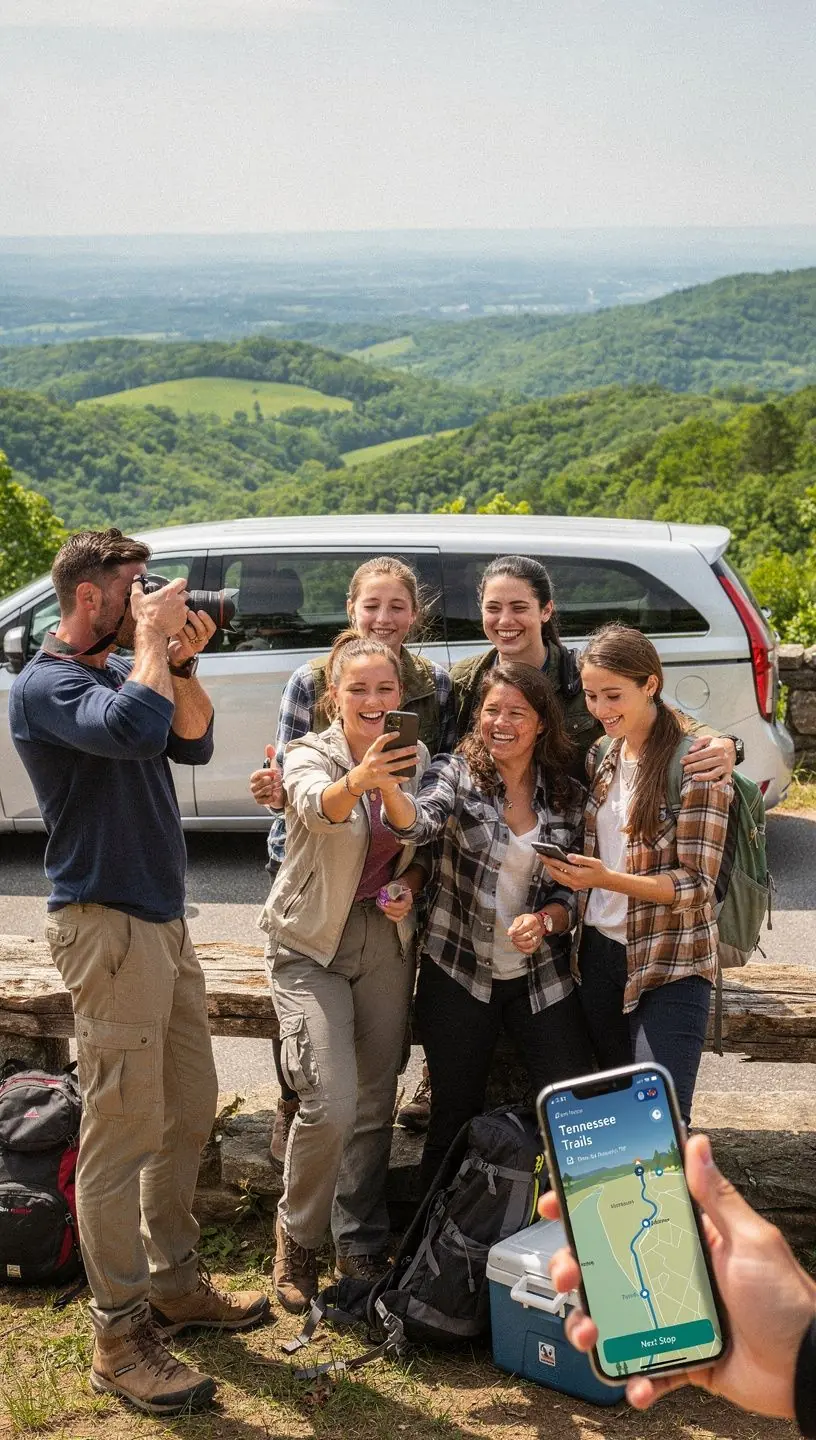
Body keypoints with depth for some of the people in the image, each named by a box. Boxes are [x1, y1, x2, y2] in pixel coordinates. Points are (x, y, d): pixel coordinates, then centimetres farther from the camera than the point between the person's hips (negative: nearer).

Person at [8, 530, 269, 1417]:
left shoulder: (123, 670, 14)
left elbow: (192, 743, 10)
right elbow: (134, 730, -31)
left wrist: (179, 661, -3)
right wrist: (151, 637, -16)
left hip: (163, 920, 9)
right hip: (108, 925, -9)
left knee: (188, 1113, 17)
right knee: (122, 1134, -5)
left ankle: (174, 1284, 31)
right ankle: (119, 1339, 5)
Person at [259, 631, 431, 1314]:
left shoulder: (415, 758, 1)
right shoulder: (309, 755, -13)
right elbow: (318, 807, -36)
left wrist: (410, 888, -8)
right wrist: (361, 779, -57)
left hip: (387, 941, 5)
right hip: (313, 945, -4)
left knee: (375, 1105, 10)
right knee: (331, 1105, -16)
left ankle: (362, 1248, 27)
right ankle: (298, 1237, 9)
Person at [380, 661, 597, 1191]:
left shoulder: (569, 797, 2)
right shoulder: (457, 773, -6)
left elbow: (575, 890, 6)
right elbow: (419, 824, -27)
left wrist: (546, 920, -16)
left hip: (542, 976, 2)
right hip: (458, 973, -2)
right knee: (456, 1117, 8)